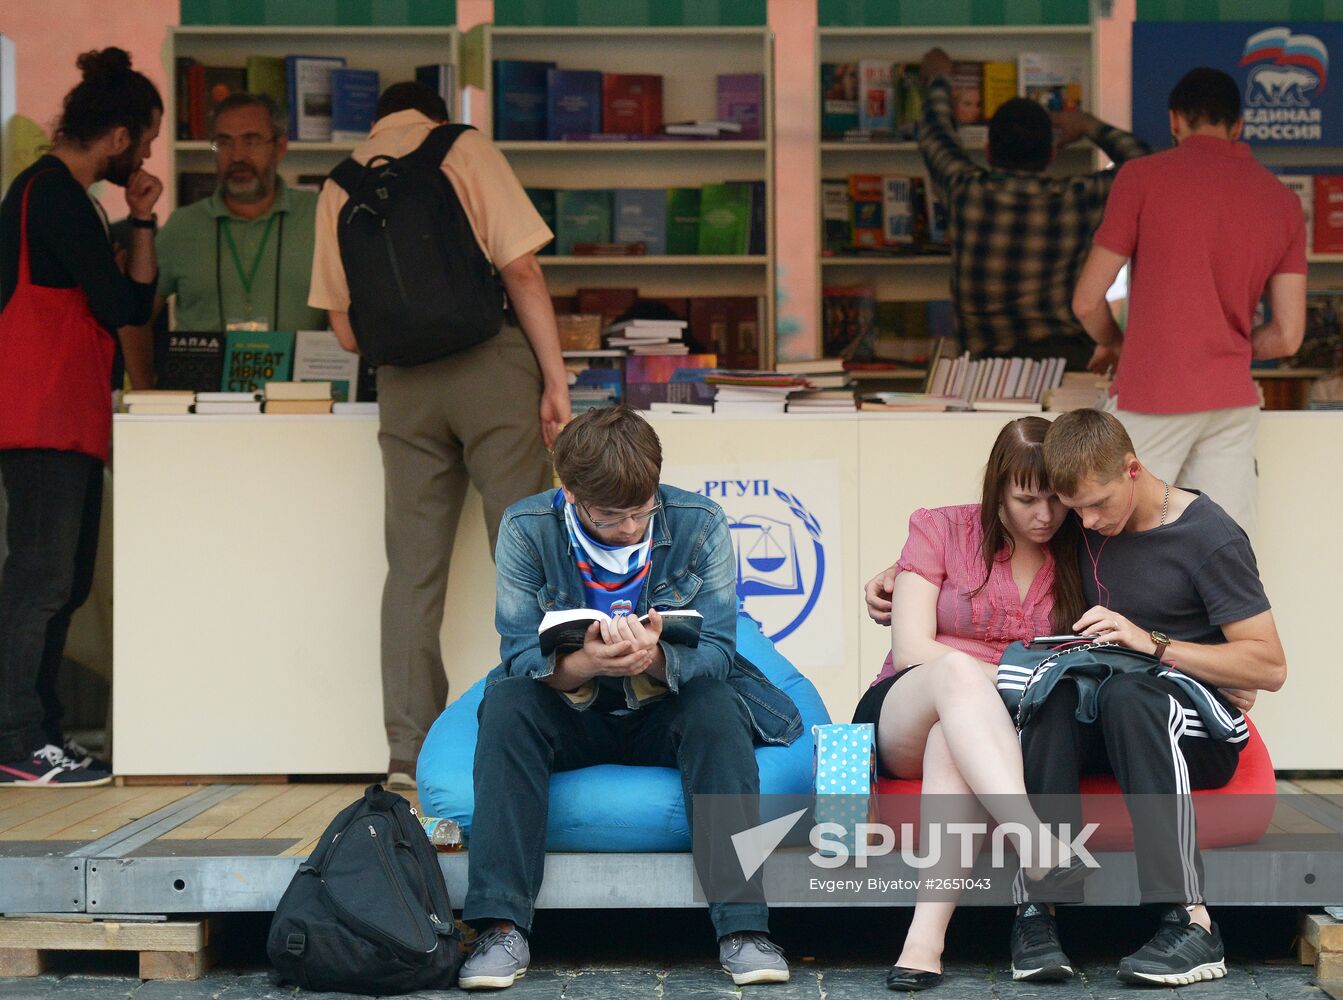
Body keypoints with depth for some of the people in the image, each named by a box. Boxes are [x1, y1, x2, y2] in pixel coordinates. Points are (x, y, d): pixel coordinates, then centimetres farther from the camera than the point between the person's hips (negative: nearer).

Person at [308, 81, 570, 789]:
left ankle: (408, 749, 3)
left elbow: (345, 328, 12)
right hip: (490, 363, -3)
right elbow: (522, 271, -6)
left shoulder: (341, 181, 13)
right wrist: (555, 378, -5)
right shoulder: (462, 147, 3)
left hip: (403, 381, 3)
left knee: (413, 564, 5)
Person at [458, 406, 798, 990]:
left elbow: (717, 650, -15)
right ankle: (502, 928, -32)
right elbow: (519, 655, -15)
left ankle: (743, 927, -35)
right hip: (571, 722, 0)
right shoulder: (527, 529, -10)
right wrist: (585, 664, -39)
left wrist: (655, 659, -39)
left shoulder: (699, 523, -10)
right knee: (508, 702, -29)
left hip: (664, 721, 0)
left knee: (715, 702, -32)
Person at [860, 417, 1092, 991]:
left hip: (997, 729, 1)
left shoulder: (1075, 555, 13)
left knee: (953, 739, -40)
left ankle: (926, 939, -54)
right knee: (955, 670, -40)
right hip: (902, 719, -1)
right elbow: (912, 652, -5)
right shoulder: (942, 529, 6)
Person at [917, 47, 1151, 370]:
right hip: (1063, 356, -1)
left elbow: (935, 133, 27)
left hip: (982, 364, 1)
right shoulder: (1074, 199, 1)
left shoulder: (965, 192, 3)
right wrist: (1090, 126, 37)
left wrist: (938, 80, 46)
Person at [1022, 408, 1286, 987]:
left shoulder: (1210, 538, -9)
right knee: (1054, 691, -33)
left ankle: (1190, 922, -45)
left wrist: (1150, 641, -19)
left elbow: (1269, 667, -11)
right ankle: (1043, 902, -42)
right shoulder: (1086, 527, 7)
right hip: (1104, 727, 4)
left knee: (1126, 693, -40)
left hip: (1202, 732, -4)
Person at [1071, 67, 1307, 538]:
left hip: (1152, 397, -4)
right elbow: (1287, 336, 6)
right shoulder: (1283, 201, 9)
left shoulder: (1143, 176, -3)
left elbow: (1087, 301, -3)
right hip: (1234, 403, 5)